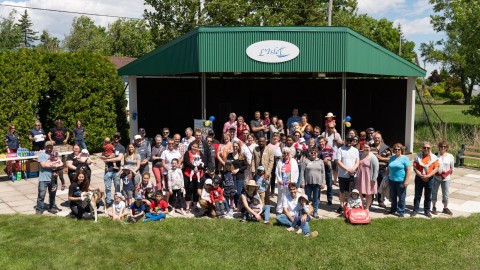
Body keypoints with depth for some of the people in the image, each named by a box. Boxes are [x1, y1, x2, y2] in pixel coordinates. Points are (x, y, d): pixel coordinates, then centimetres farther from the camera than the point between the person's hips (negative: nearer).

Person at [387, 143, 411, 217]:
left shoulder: (404, 158, -5)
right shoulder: (391, 158, 12)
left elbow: (408, 170, -10)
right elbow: (388, 168, 18)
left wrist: (406, 181, -15)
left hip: (401, 181, -5)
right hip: (392, 180, 5)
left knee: (401, 197, 1)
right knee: (392, 196, 15)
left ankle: (401, 211, 10)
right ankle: (393, 209, 30)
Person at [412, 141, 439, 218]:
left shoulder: (434, 157, -1)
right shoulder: (418, 157, -2)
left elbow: (436, 168, -6)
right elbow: (415, 168, -5)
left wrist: (428, 176, -17)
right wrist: (421, 175, -18)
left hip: (429, 179, 1)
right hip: (419, 178, 0)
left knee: (428, 196, 11)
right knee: (417, 196, 6)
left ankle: (427, 210, 23)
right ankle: (415, 210, 15)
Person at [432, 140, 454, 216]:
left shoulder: (450, 156, -2)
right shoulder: (436, 155, -8)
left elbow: (452, 168, 9)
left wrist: (449, 175, 12)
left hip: (446, 178, 1)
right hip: (436, 177, -1)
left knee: (445, 194, 10)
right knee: (434, 192, 9)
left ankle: (445, 208, 24)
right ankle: (434, 207, 24)